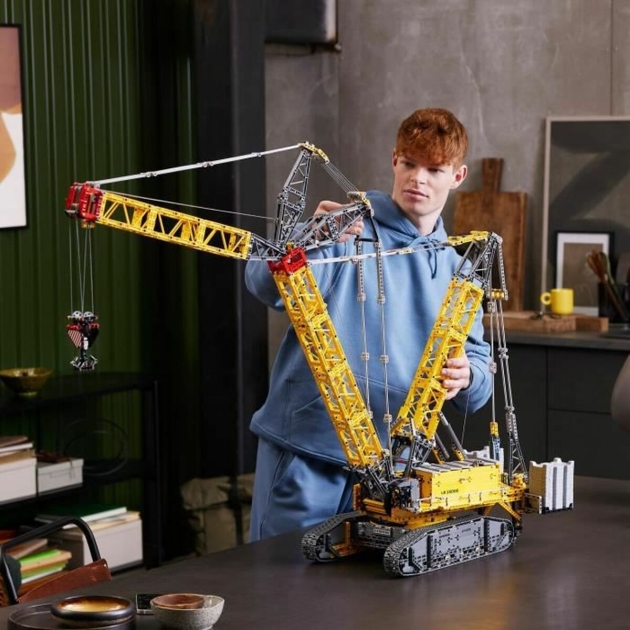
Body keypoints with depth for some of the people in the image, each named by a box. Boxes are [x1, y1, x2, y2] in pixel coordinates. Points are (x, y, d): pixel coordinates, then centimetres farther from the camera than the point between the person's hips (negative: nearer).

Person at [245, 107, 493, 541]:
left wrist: (465, 377, -16)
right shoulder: (348, 231, -4)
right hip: (306, 451, -4)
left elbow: (479, 364, 8)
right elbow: (266, 286, -19)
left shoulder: (456, 269, 13)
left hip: (388, 463, 4)